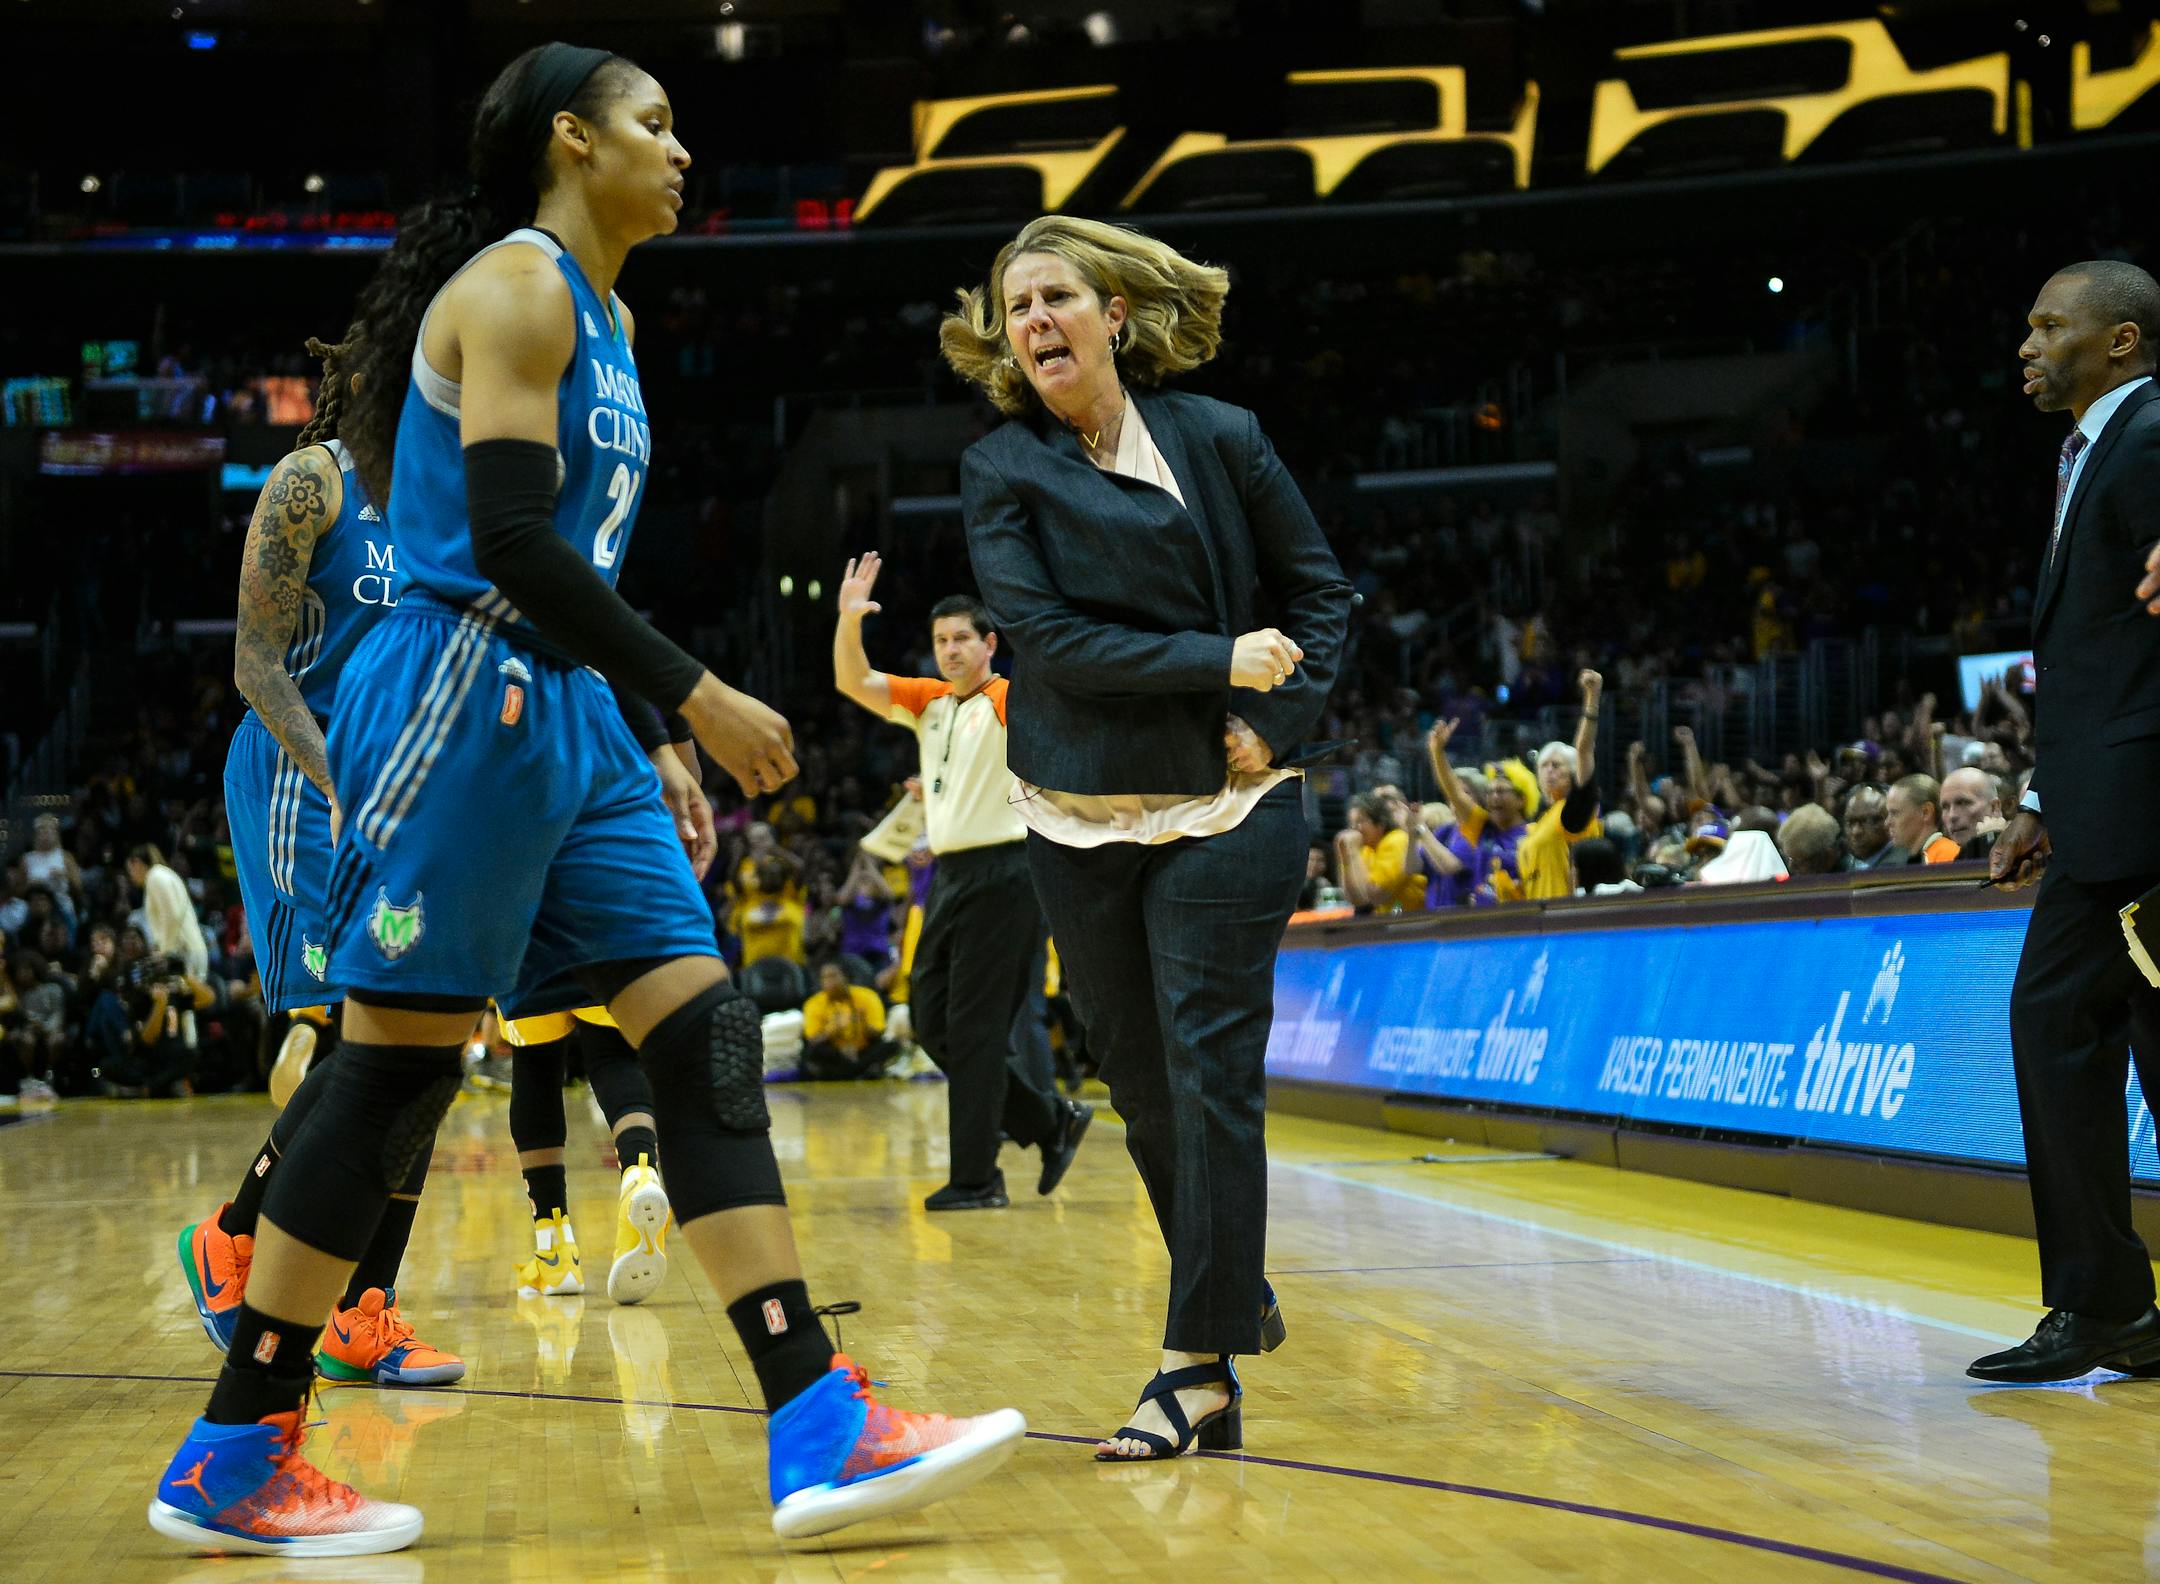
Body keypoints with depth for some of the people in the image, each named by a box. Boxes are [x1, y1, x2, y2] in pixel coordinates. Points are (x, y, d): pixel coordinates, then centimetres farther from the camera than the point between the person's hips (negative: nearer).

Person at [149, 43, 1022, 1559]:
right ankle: (227, 1463, 6)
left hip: (564, 718, 9)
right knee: (397, 1074, -5)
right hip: (461, 703, -9)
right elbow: (508, 539, -20)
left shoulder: (605, 317, 20)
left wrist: (645, 747, 18)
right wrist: (697, 696, -19)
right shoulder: (515, 285, -9)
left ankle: (822, 1432, -3)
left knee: (707, 1038, 0)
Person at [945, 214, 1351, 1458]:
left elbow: (1322, 590, 8)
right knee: (1145, 1093, 9)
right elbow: (1045, 635, -10)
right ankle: (1238, 1298, 29)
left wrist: (1279, 723, -8)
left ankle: (1200, 1369, -5)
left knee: (1210, 1076, -8)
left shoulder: (1221, 439, 2)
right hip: (1081, 822, 2)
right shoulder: (1002, 470, 2)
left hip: (1226, 810, -2)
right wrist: (1221, 664, -16)